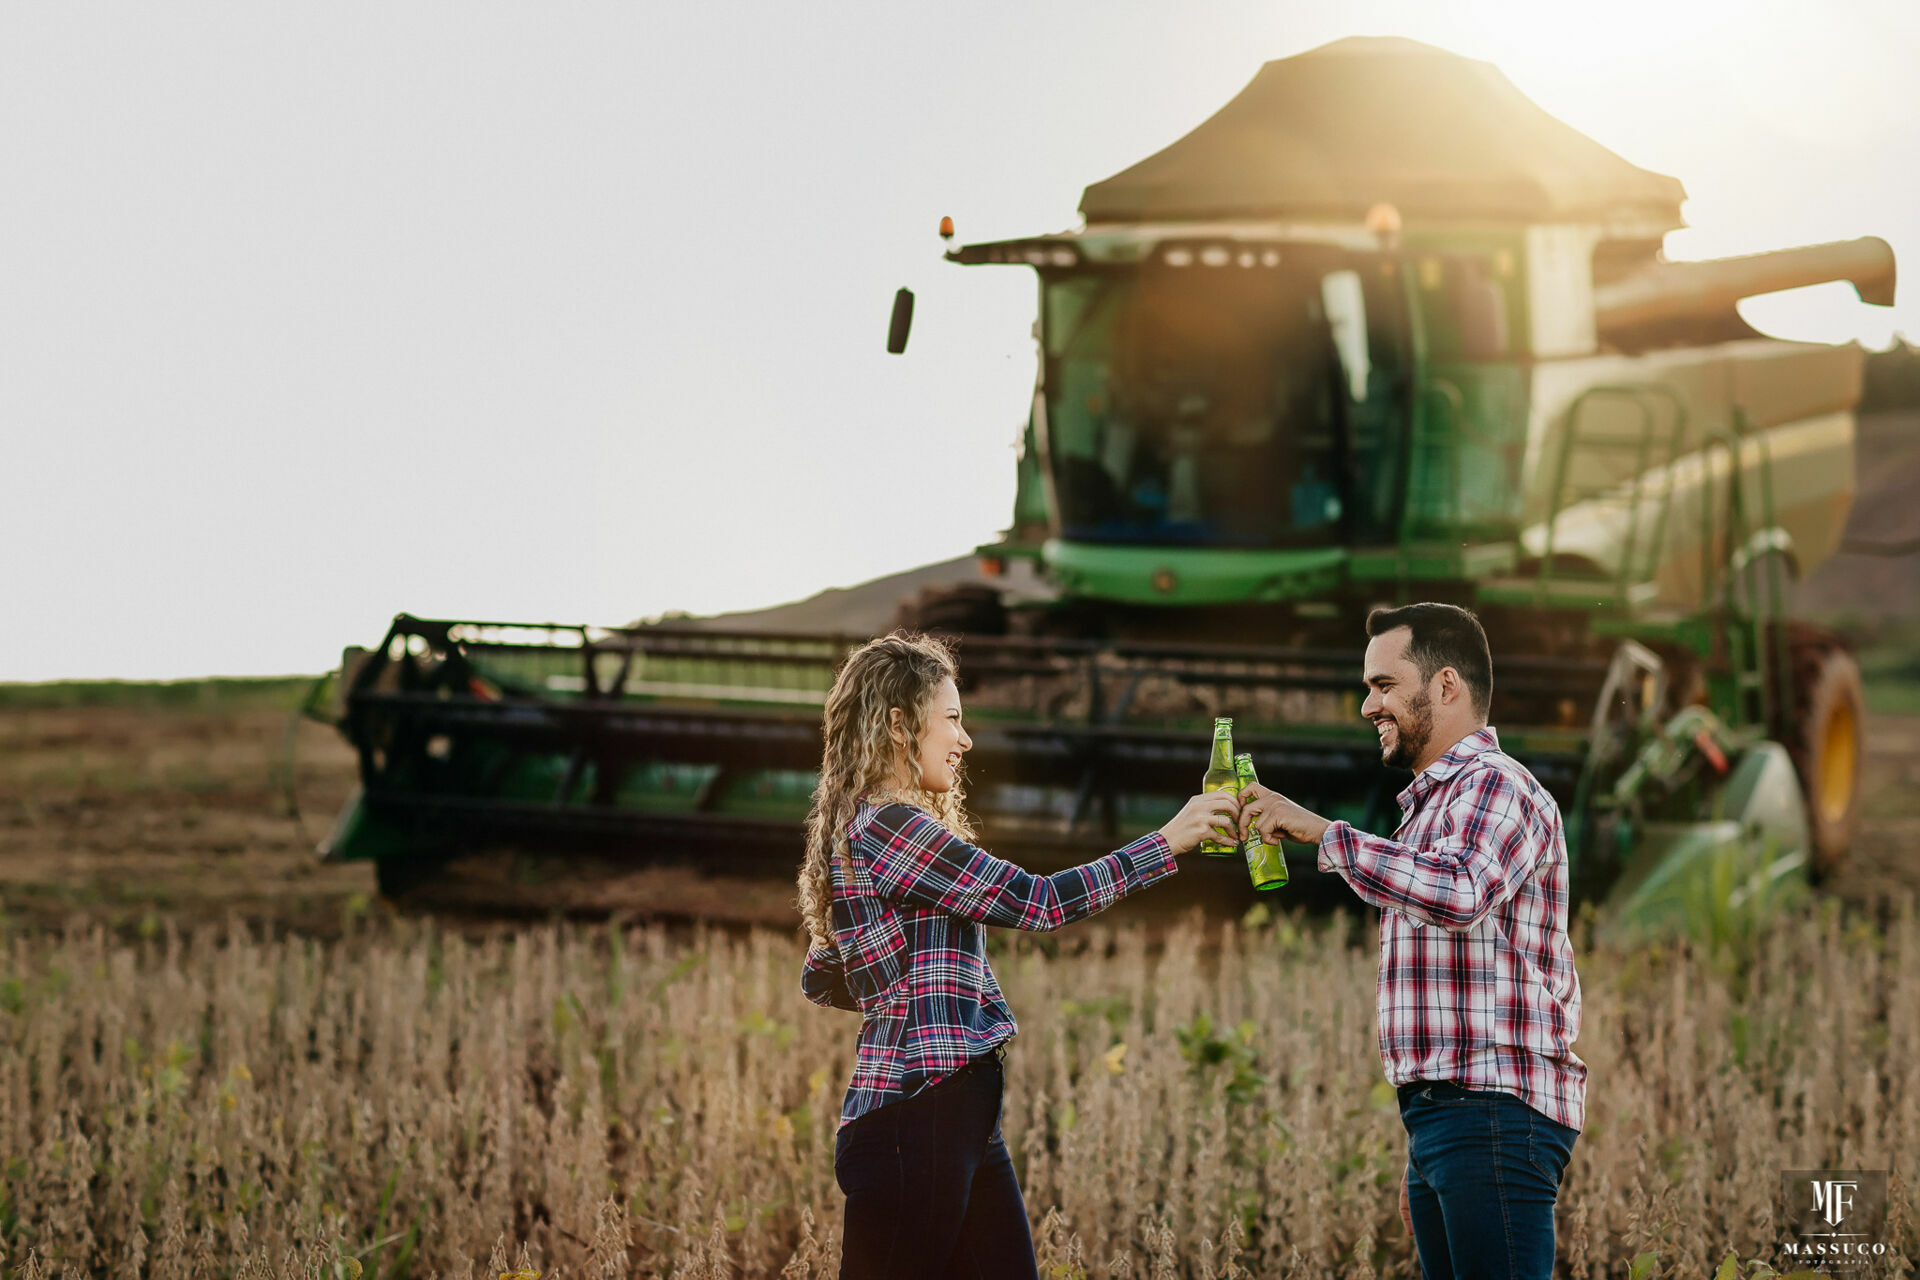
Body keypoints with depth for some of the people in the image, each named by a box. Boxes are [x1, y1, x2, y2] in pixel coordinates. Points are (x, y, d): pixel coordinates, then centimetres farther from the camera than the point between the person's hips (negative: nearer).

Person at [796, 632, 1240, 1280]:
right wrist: (1167, 843, -8)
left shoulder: (856, 831, 19)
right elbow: (1034, 901, -14)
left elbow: (821, 980, 26)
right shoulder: (884, 826, -12)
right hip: (912, 1122, -10)